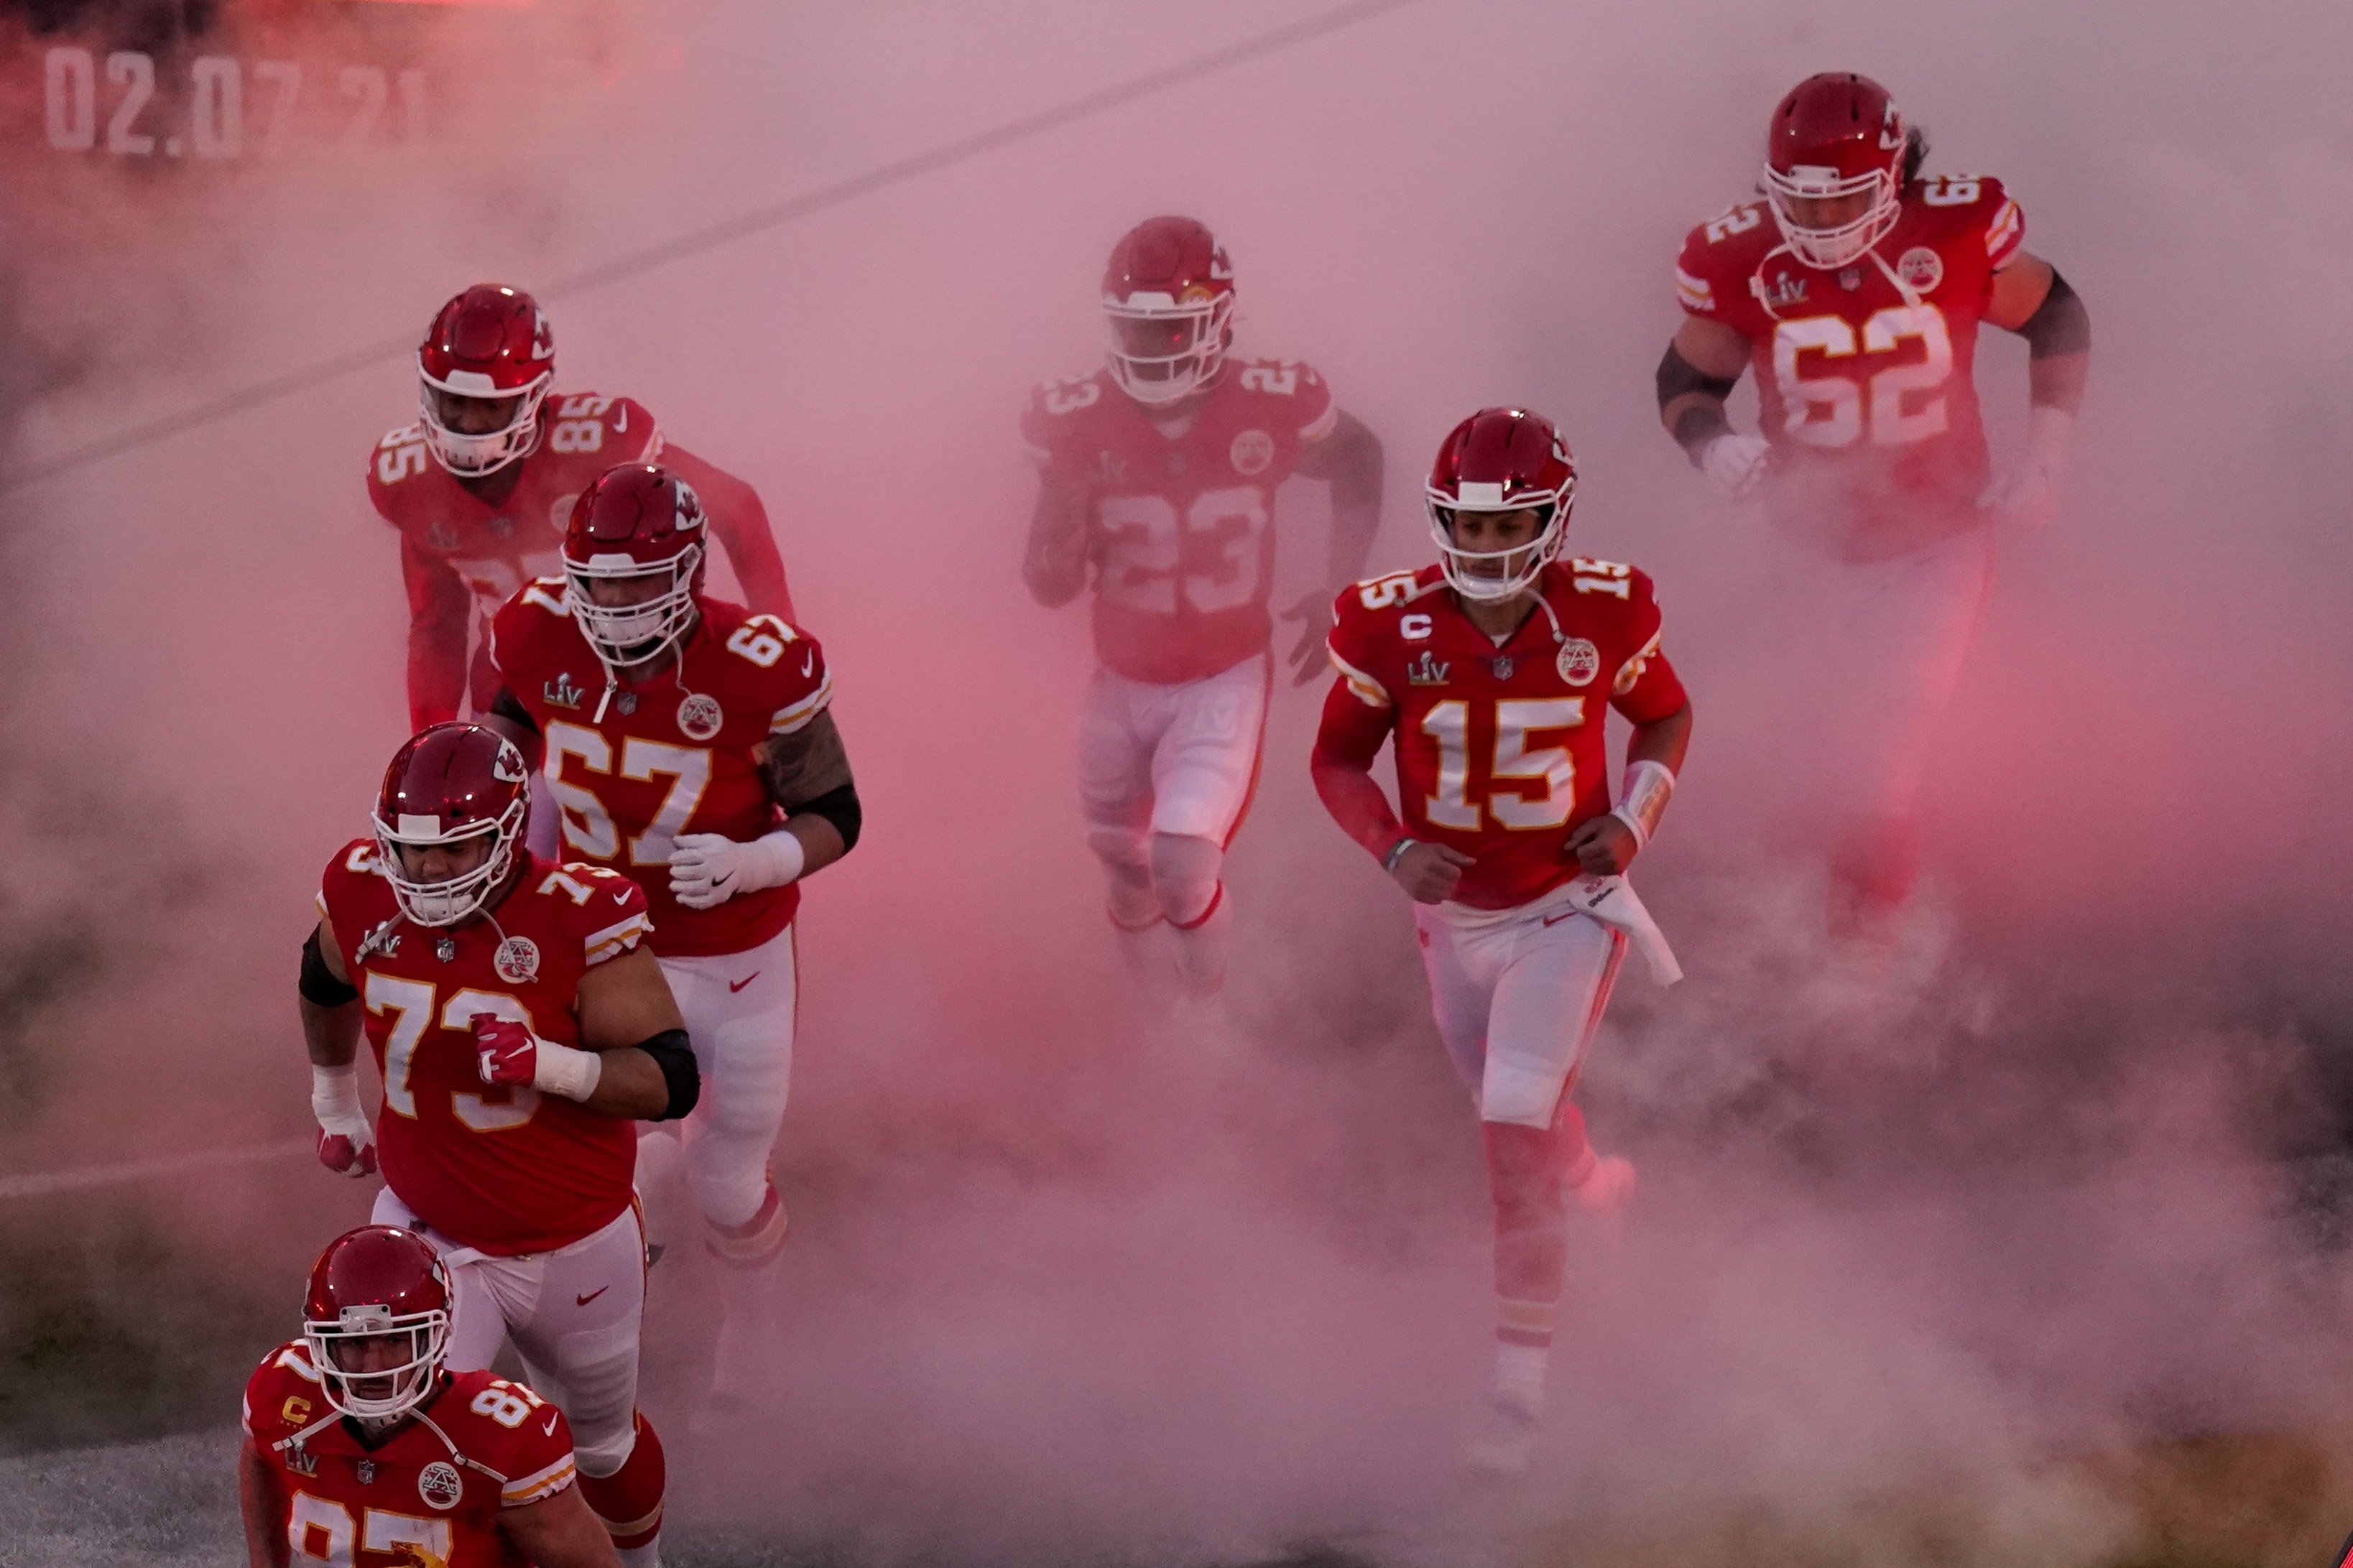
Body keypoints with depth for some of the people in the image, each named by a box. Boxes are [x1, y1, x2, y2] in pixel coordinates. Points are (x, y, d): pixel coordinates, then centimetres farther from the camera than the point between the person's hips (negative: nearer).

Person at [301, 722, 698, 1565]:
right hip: (426, 1233, 2)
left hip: (570, 1244, -2)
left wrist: (549, 1064, -42)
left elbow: (670, 1081, -26)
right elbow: (328, 983, 11)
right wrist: (334, 1099, 25)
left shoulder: (577, 918, -27)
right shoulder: (365, 894, -15)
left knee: (601, 1444, 24)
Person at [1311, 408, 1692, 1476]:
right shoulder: (1394, 627, -14)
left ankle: (1519, 1387, -13)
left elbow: (1666, 716, 6)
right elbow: (1338, 757, -1)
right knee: (1524, 1121, 20)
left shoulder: (1603, 616, -14)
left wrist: (1635, 817, -11)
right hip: (1456, 918, 3)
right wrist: (1395, 851, -19)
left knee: (1516, 1142, -18)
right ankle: (1604, 1191, 57)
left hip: (1568, 914, -3)